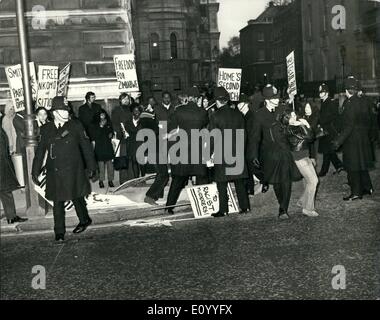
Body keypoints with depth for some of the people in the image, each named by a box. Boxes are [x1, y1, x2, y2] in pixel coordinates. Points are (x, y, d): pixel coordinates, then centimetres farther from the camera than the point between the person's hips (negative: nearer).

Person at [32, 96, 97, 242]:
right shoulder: (46, 129, 4)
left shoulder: (76, 126, -1)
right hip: (55, 172, 2)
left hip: (73, 171, -1)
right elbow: (40, 151, 10)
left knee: (77, 197, 10)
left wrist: (91, 166, 4)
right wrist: (35, 171, 9)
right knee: (57, 202, 4)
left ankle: (84, 220, 35)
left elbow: (86, 147, 4)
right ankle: (59, 232, 15)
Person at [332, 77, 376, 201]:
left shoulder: (350, 104, -20)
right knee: (361, 165, 19)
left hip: (353, 139, -8)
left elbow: (349, 126, -23)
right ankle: (367, 187, 28)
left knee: (353, 167, 1)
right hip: (363, 138, 8)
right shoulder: (360, 102, 4)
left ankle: (356, 193, 7)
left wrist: (339, 141, -23)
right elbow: (367, 119, 12)